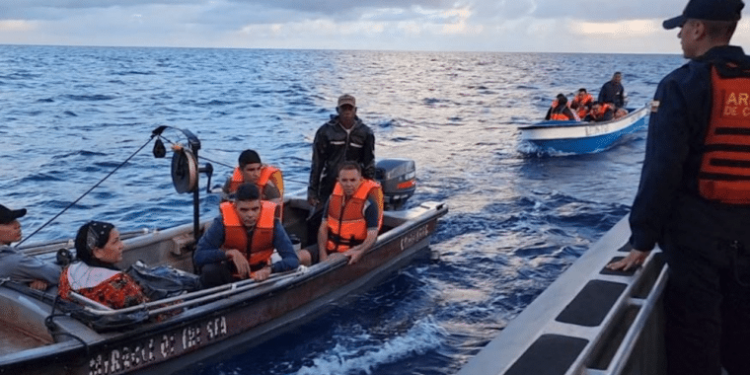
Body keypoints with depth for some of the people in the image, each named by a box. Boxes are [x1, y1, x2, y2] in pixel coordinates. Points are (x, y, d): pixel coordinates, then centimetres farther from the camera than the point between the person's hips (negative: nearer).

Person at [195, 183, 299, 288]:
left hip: (259, 276, 0)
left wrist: (269, 269, -44)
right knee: (209, 270, -30)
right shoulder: (223, 222, -19)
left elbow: (292, 260, -24)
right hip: (229, 275, 0)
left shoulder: (272, 223, -18)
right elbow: (198, 256, -23)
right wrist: (230, 253, -36)